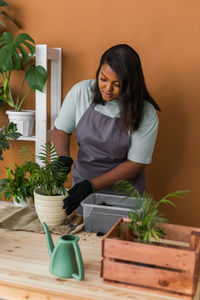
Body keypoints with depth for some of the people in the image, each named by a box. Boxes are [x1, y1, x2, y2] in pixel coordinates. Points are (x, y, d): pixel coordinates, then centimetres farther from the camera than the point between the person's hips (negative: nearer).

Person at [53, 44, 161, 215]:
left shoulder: (146, 114, -18)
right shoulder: (81, 91, -11)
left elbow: (136, 163, -15)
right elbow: (61, 129, 2)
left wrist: (92, 185, -21)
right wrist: (64, 158, -18)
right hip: (82, 182, 3)